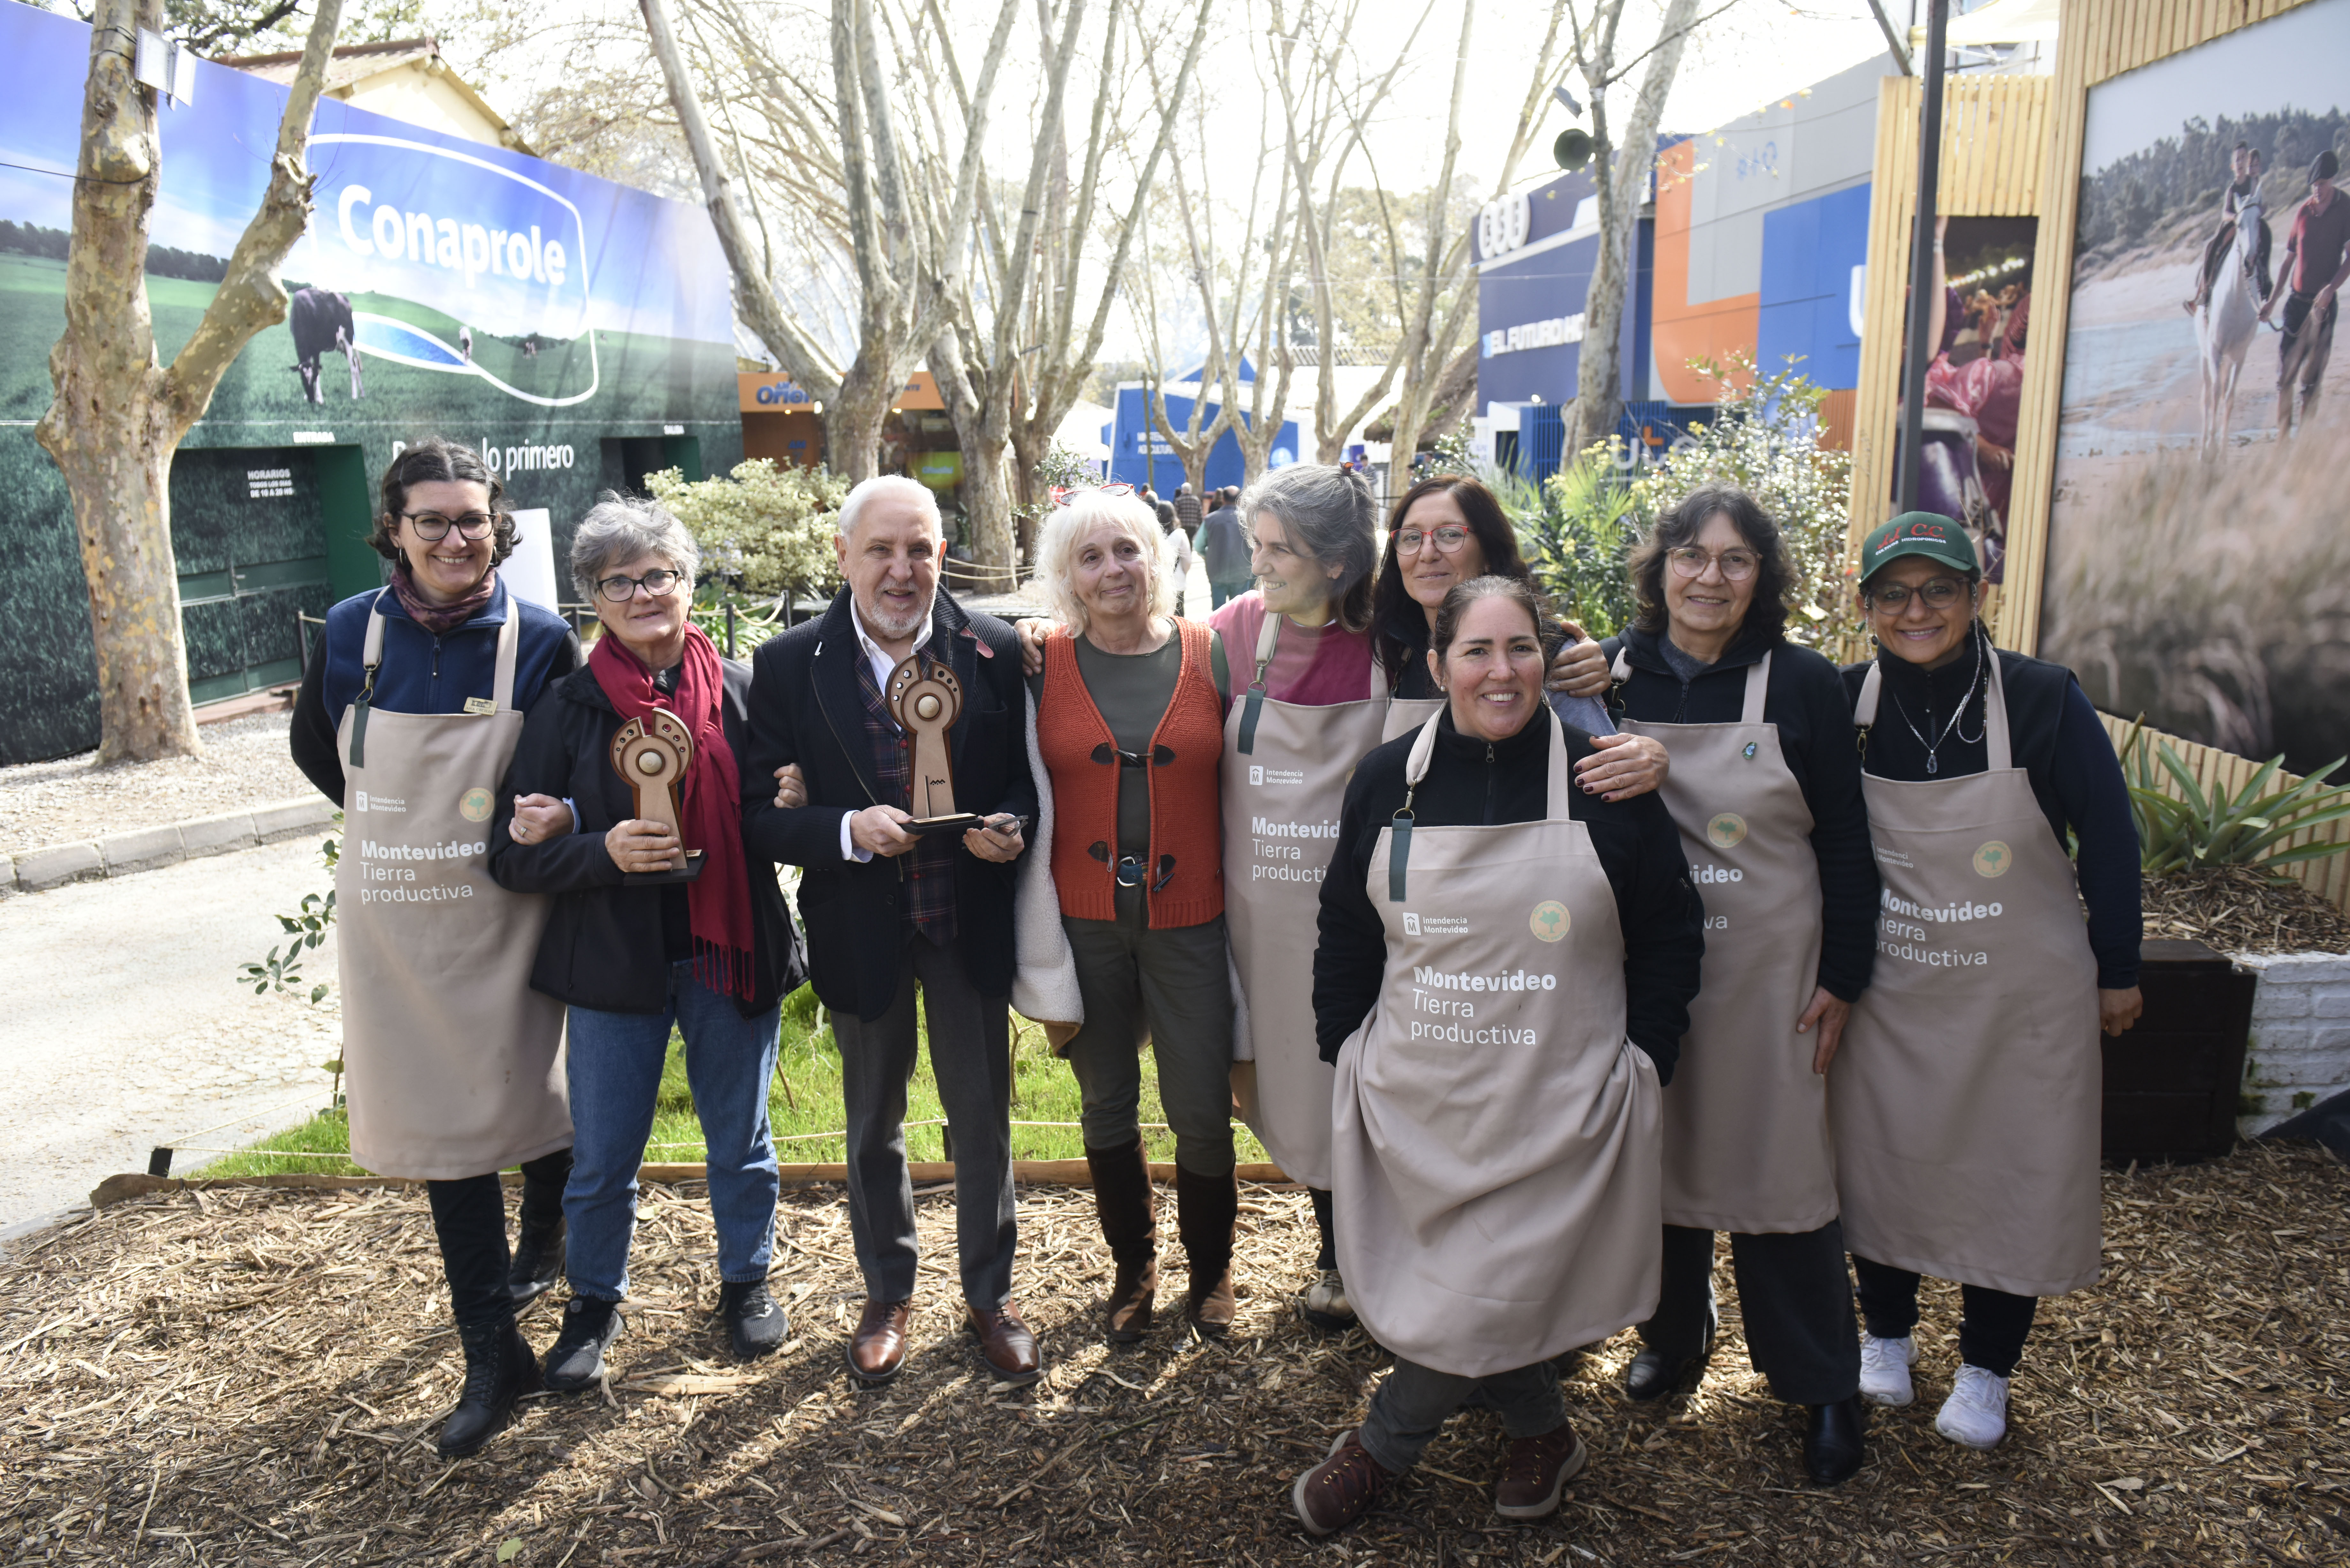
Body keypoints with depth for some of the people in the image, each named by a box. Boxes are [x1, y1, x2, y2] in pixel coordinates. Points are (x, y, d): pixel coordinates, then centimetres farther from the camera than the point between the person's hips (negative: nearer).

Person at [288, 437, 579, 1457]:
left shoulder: (541, 640, -9)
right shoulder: (351, 632, -2)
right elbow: (314, 750, 15)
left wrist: (557, 817, -20)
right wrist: (398, 824, 8)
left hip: (510, 915, -2)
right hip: (396, 923, 2)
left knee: (532, 1096, 12)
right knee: (438, 1119, 5)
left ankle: (544, 1240, 46)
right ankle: (493, 1355, 16)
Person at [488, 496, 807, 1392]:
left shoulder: (741, 691, -1)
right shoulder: (568, 708, -4)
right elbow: (514, 855, -5)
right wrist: (604, 851, -22)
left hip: (730, 950, 1)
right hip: (614, 963, 0)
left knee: (740, 1143, 16)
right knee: (602, 1158, 11)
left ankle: (745, 1281, 40)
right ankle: (595, 1305, 36)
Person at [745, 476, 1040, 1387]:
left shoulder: (993, 652, -7)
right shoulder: (788, 666, -9)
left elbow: (1023, 776, 1)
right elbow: (767, 817, -9)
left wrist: (1010, 827, -20)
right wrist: (847, 830, -26)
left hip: (970, 926, 0)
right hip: (861, 933, 0)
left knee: (983, 1118, 13)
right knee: (873, 1125, 18)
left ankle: (989, 1295, 35)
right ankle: (888, 1294, 40)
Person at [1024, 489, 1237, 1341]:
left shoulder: (1211, 656, 0)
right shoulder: (1041, 664, 0)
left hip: (1190, 919, -1)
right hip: (1085, 920, 1)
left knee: (1202, 1112, 2)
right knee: (1107, 1106, 13)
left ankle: (1210, 1271, 28)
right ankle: (1133, 1268, 34)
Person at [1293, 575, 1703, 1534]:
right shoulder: (1387, 781, 2)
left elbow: (1670, 934, 4)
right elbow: (1345, 932, 10)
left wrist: (1642, 1059, 0)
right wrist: (1345, 1050, 7)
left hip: (1555, 1110, -2)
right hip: (1413, 1104, 3)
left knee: (1483, 1297, -2)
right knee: (1454, 1283, 8)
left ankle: (1382, 1448, 25)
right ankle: (1539, 1432, 37)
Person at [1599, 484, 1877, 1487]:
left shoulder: (1803, 684, -5)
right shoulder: (1609, 675, 0)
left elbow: (1845, 845, -2)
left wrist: (1842, 979, -3)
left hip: (1767, 973, -2)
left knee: (1780, 1168, 4)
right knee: (1658, 1153, 14)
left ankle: (1825, 1385, 23)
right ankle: (1672, 1335, 37)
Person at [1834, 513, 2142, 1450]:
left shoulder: (2043, 698, -13)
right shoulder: (1845, 704, -9)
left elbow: (2109, 839, -4)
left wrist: (2117, 971, 1)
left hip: (2023, 995, -1)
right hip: (1887, 992, 2)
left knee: (2013, 1173, 9)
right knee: (1881, 1158, 13)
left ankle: (1986, 1370, 31)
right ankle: (1886, 1332, 37)